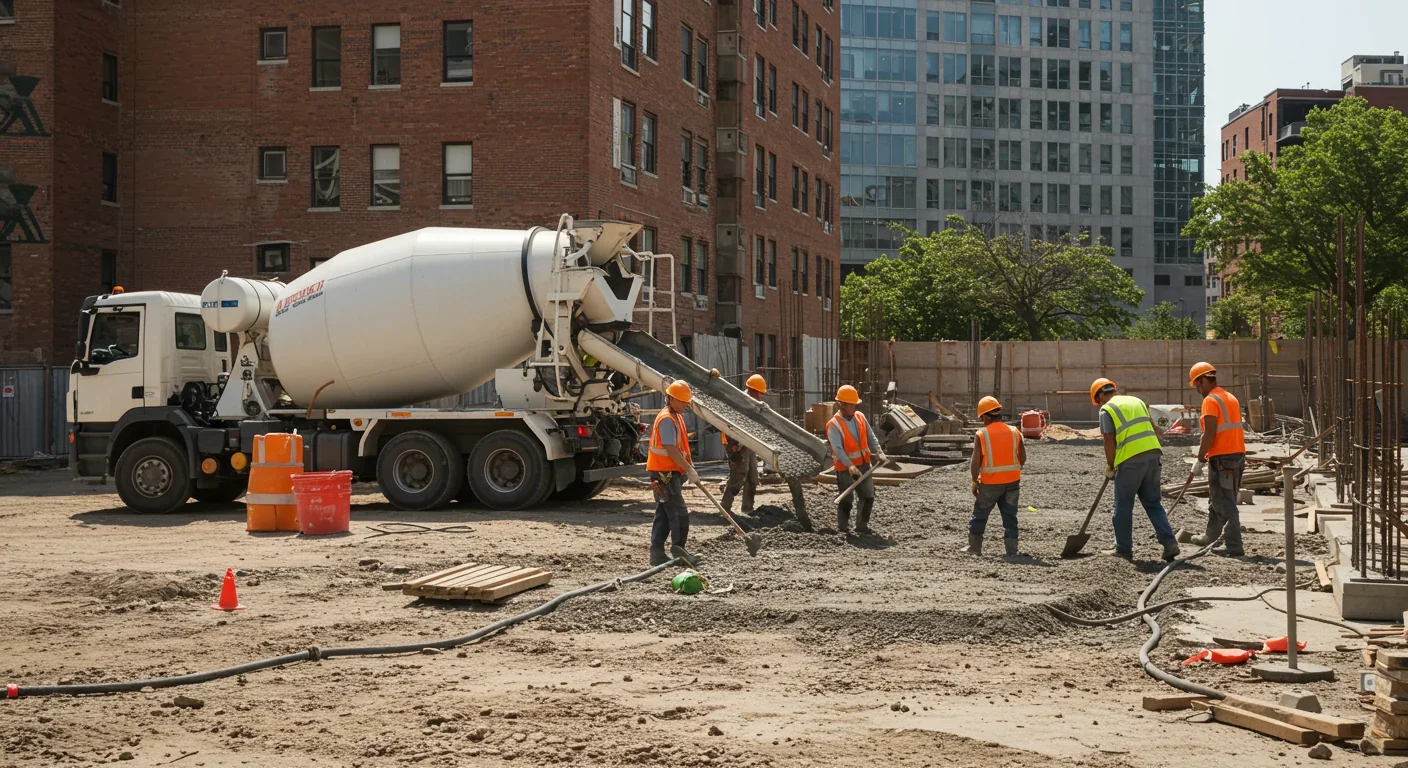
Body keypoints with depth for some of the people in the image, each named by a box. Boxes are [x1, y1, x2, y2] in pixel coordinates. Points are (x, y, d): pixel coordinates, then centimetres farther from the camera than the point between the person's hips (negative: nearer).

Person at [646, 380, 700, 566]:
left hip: (670, 473, 10)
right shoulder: (667, 419, -17)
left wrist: (688, 464, 11)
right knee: (679, 514, -8)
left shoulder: (676, 417, 16)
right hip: (665, 474, -10)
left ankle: (657, 554, 13)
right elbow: (671, 450, -22)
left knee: (664, 514, 11)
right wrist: (689, 470, -22)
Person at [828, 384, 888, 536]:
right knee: (846, 500, 1)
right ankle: (843, 529, 15)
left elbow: (871, 438, 7)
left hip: (863, 465, 6)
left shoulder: (860, 417, 3)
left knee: (868, 496, 9)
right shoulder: (834, 425, -16)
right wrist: (850, 466, -36)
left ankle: (862, 526, 23)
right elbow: (838, 449, -25)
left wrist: (879, 453, -9)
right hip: (845, 468, -6)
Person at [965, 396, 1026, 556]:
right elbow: (1022, 458, 3)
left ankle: (974, 546, 21)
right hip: (1012, 481, 3)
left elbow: (975, 462, -13)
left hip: (990, 483, -3)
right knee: (1010, 516, 11)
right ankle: (1011, 549, 10)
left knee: (979, 515, 13)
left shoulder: (981, 434, -11)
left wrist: (974, 481, -1)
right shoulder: (1014, 432, 0)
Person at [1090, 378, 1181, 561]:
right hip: (1154, 455, 6)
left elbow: (1109, 442, -6)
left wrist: (1110, 467, 5)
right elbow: (1154, 430, 19)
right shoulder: (1137, 401, 21)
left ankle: (1123, 549, 13)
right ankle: (1169, 543, 1)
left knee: (1123, 506, 7)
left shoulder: (1107, 409, 1)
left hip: (1131, 460, -6)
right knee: (1154, 504, 13)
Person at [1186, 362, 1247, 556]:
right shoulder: (1231, 398, 15)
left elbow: (1209, 434, -17)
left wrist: (1200, 460, -11)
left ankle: (1233, 546, -7)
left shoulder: (1210, 400, -12)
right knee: (1217, 500, 22)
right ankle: (1211, 538, 35)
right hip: (1237, 455, 9)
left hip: (1222, 458, -9)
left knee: (1225, 504, -6)